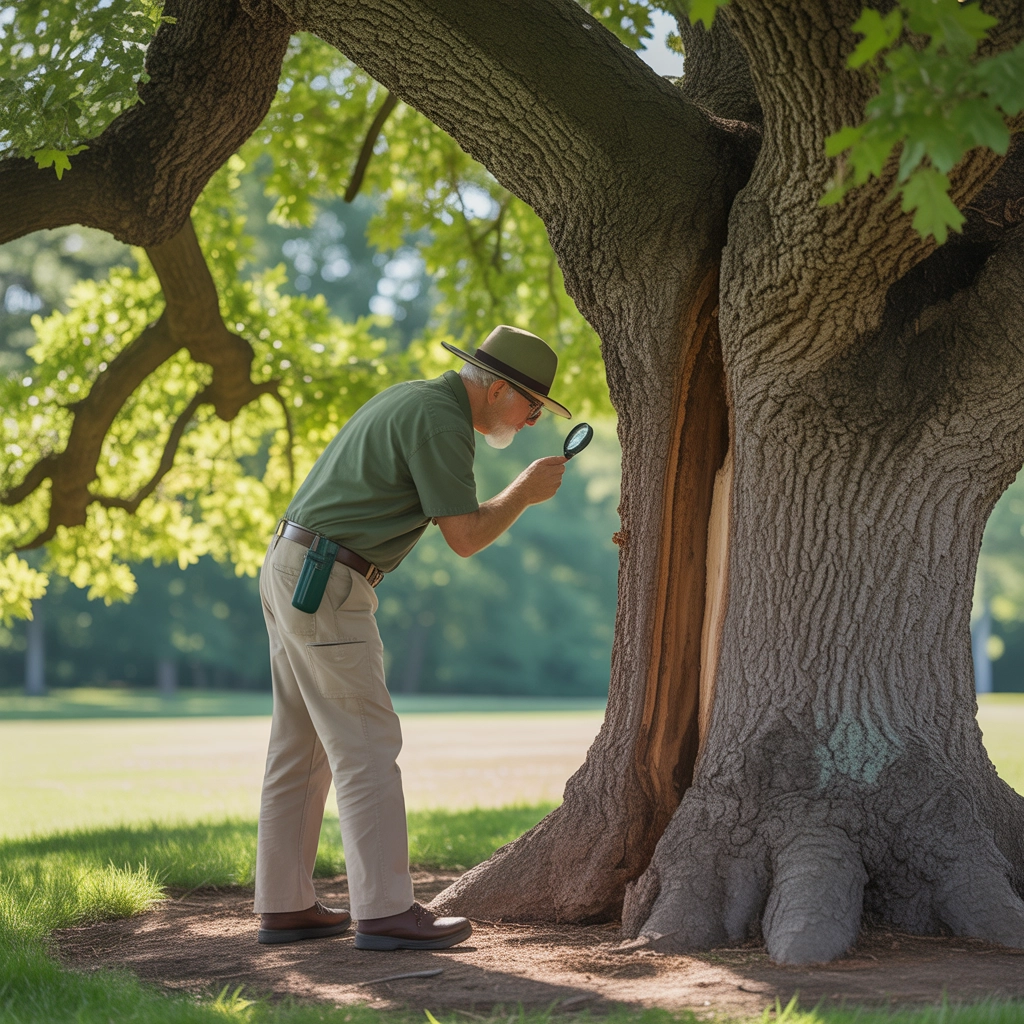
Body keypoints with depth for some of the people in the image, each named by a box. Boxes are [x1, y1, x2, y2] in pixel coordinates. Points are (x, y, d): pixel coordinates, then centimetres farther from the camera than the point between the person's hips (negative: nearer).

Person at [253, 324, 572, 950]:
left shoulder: (411, 400, 18)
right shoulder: (442, 421, -14)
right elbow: (465, 536, -14)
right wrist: (527, 492, 0)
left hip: (293, 569, 10)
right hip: (323, 585, -10)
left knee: (302, 749, 11)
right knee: (366, 745, -9)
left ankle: (286, 905, 15)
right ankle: (385, 911, -9)